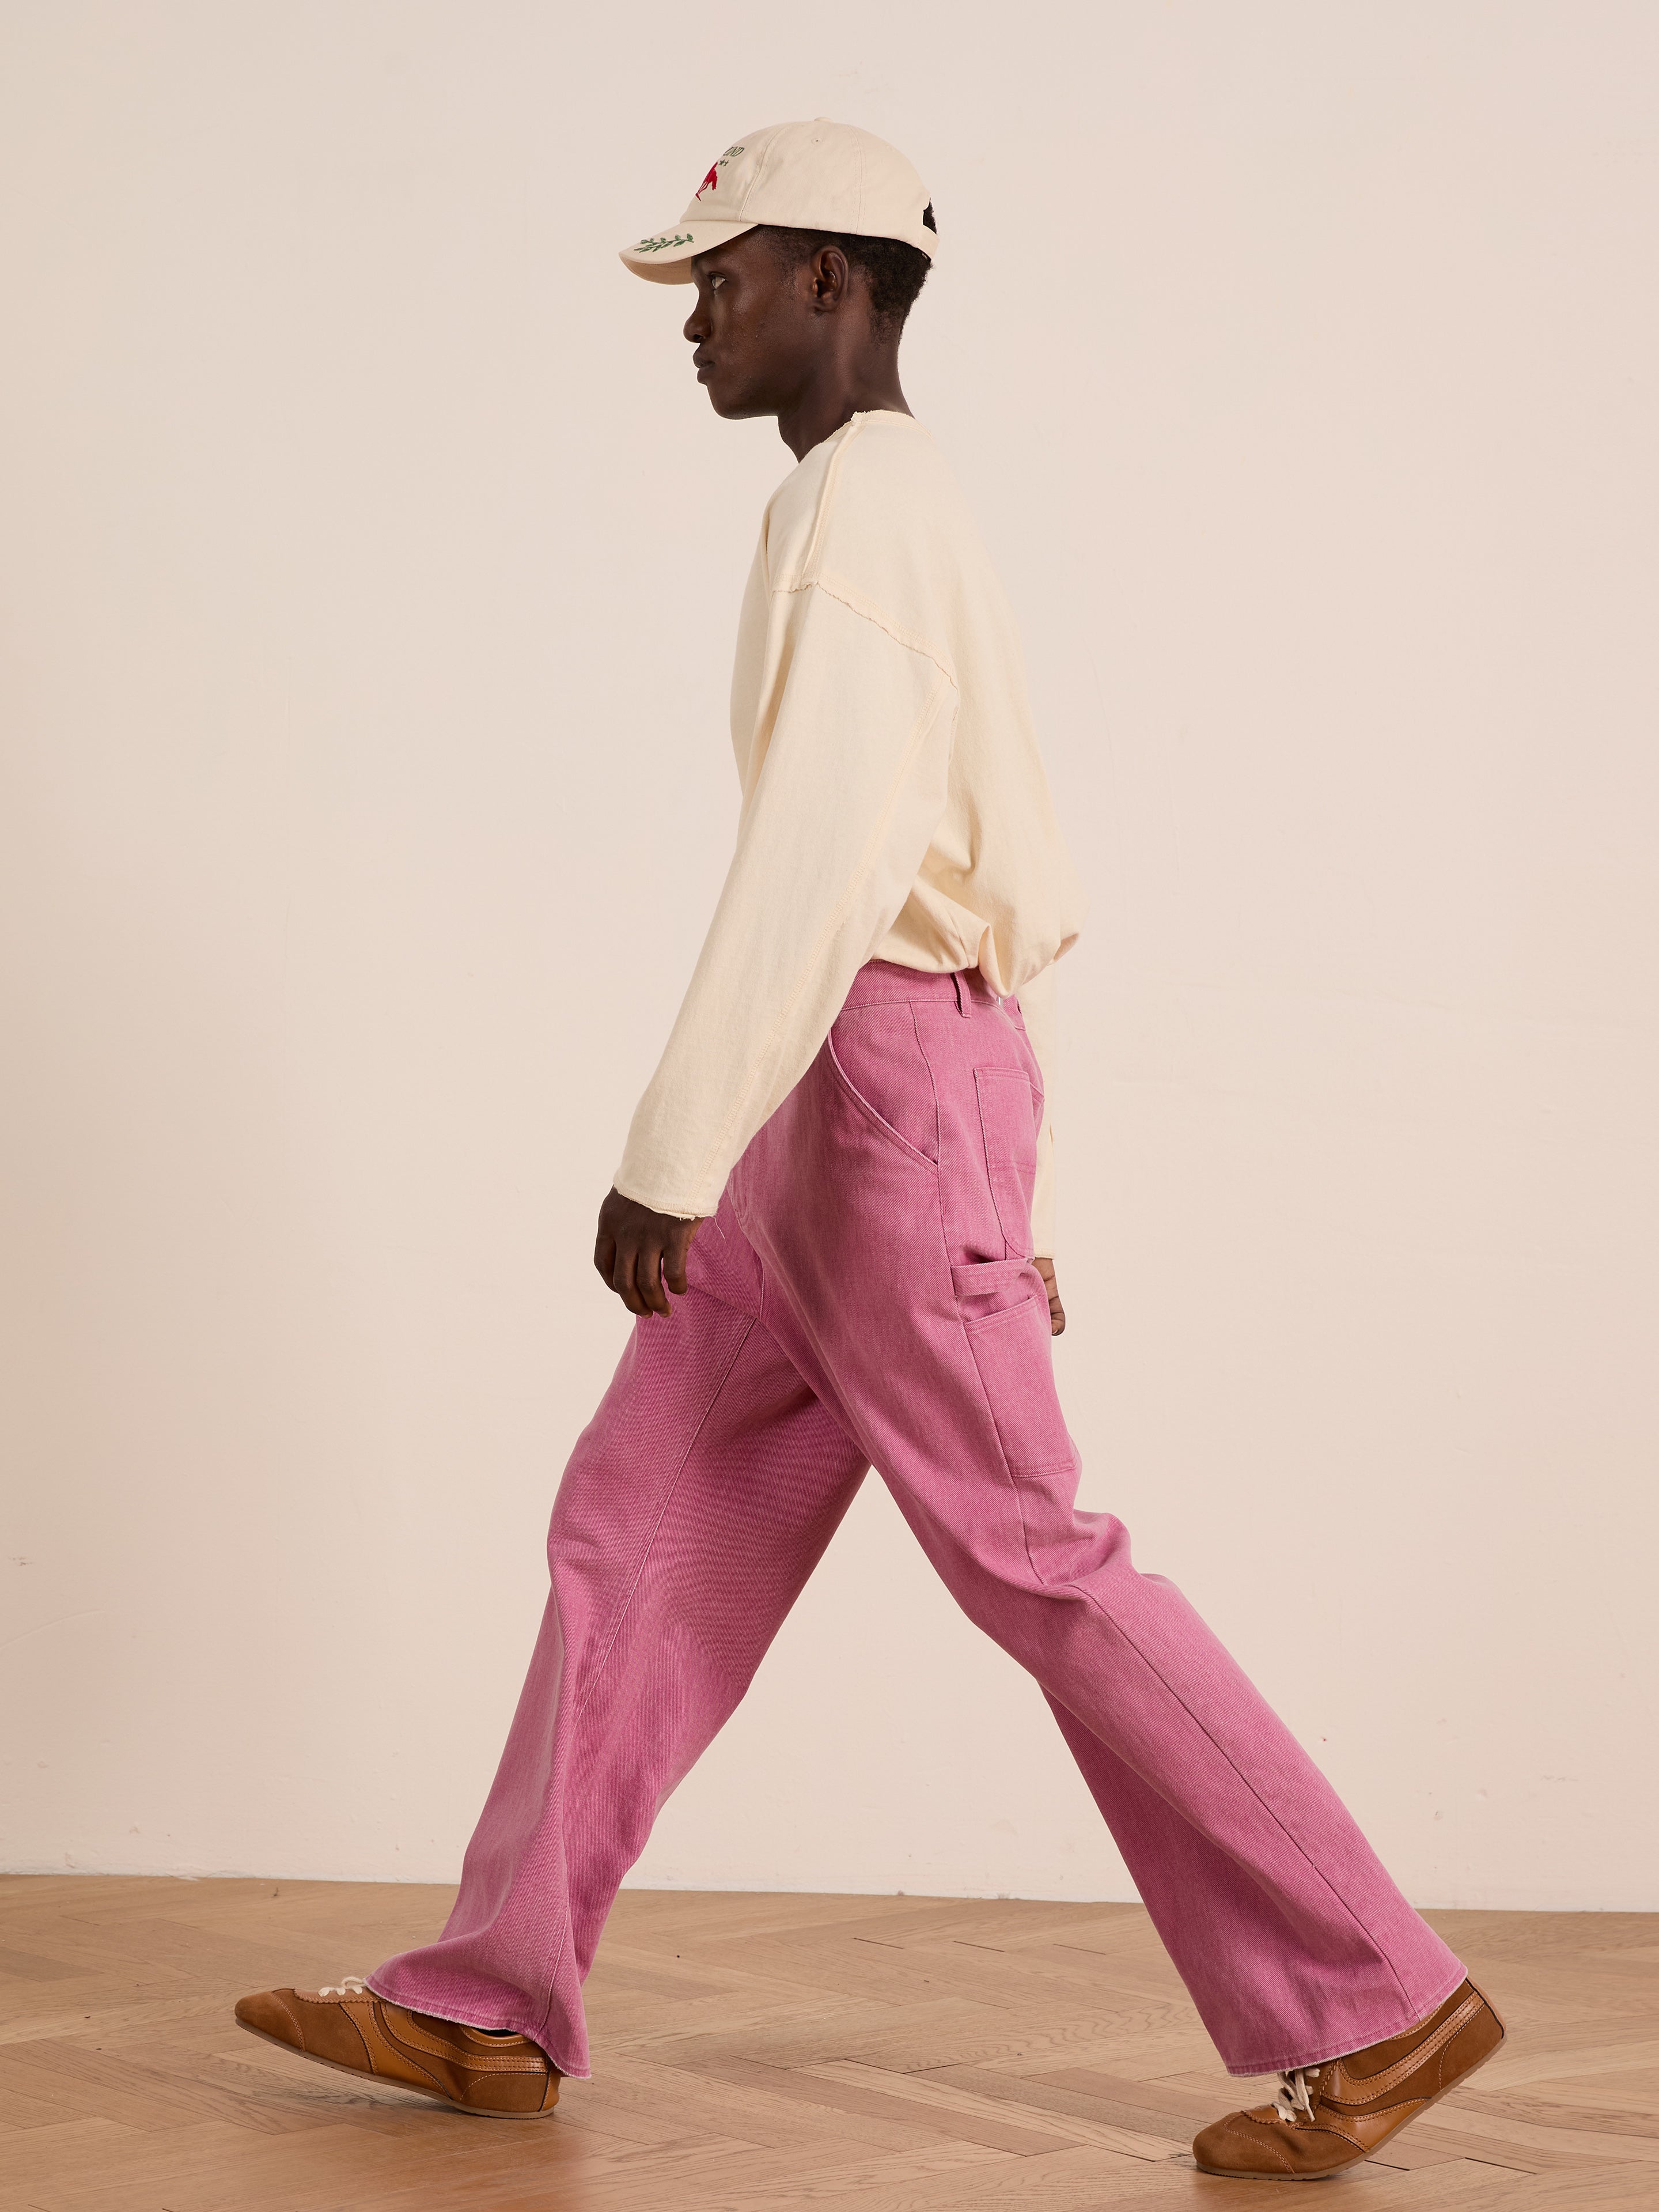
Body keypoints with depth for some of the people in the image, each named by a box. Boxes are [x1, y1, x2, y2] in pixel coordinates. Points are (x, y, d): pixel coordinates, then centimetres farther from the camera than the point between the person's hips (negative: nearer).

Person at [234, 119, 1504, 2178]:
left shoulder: (852, 501, -13)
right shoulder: (929, 532, 19)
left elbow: (812, 857, -24)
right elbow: (1022, 886, 21)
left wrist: (668, 1157, -23)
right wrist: (1005, 1199, 23)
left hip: (873, 1086, -10)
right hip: (902, 1085, 10)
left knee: (1031, 1564, -5)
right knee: (638, 1526, 10)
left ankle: (1375, 2000, 2)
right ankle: (487, 2006, 15)